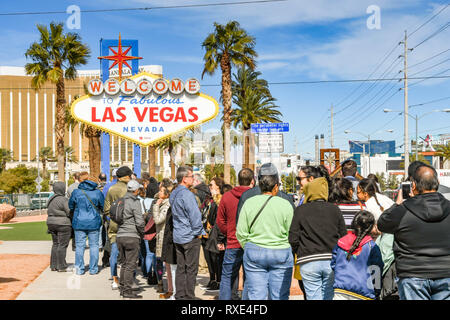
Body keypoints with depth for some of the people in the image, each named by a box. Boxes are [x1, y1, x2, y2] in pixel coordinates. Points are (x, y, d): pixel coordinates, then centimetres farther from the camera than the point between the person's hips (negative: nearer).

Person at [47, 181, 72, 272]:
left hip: (51, 223, 8)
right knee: (62, 245, -3)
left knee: (55, 244, 15)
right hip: (63, 224, -8)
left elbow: (49, 212, 15)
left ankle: (53, 265, 17)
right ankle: (61, 267, -2)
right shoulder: (63, 200, -16)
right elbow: (69, 212, -16)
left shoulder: (51, 199, 11)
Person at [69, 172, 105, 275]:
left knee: (79, 246, 7)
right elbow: (103, 207, 3)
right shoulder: (97, 192, -4)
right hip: (94, 223, 0)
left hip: (79, 222, 0)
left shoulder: (76, 192, -5)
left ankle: (79, 269, 10)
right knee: (94, 245, 8)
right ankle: (93, 269, 10)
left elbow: (70, 206, 6)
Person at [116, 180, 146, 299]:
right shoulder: (135, 202, -11)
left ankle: (122, 288, 21)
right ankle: (127, 291, 0)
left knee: (124, 263, 16)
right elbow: (139, 222, -15)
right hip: (132, 237, -7)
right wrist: (142, 233, 1)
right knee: (131, 265, -2)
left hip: (120, 235, 7)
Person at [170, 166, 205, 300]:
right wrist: (200, 232, -5)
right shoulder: (187, 194, -18)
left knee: (181, 268, 13)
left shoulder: (173, 194, 10)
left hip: (177, 237, 9)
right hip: (190, 237, -9)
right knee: (191, 269, -1)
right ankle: (189, 297, 3)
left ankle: (180, 295, 18)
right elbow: (195, 216, -20)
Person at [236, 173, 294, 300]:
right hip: (281, 254, -1)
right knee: (280, 296, 6)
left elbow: (241, 233, 1)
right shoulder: (286, 204, -3)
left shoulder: (249, 203, 1)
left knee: (255, 295, 4)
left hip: (254, 253, 1)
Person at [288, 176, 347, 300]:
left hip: (309, 262, -2)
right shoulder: (334, 210, 6)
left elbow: (293, 239, -4)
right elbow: (344, 237, 7)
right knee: (328, 296, 13)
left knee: (313, 296, 2)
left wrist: (299, 253, 12)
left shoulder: (300, 210, -1)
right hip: (331, 261, 2)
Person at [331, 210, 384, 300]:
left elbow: (333, 265, 18)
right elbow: (375, 273, -2)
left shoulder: (340, 242, 9)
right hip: (363, 293, -3)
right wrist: (376, 293, 8)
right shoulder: (372, 247, -3)